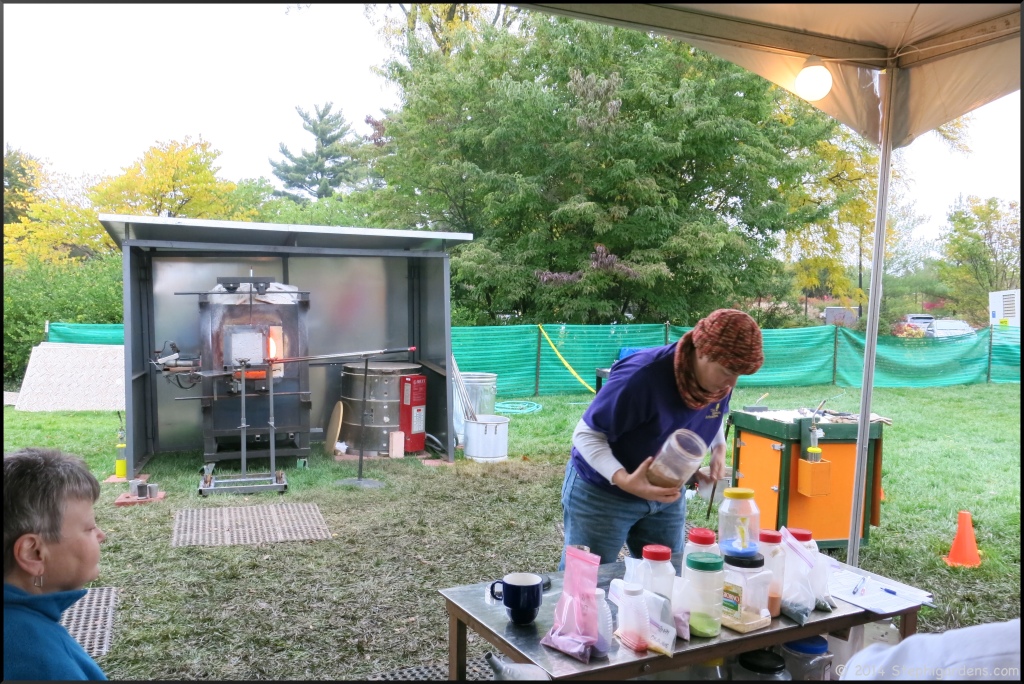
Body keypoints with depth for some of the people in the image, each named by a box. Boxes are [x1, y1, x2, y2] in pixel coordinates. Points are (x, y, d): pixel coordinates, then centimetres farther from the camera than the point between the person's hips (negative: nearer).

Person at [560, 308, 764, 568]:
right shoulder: (642, 377, -32)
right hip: (601, 494, -6)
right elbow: (585, 435, -25)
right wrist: (624, 480, -40)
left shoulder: (720, 383, -12)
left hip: (666, 495, 6)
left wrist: (719, 449, -9)